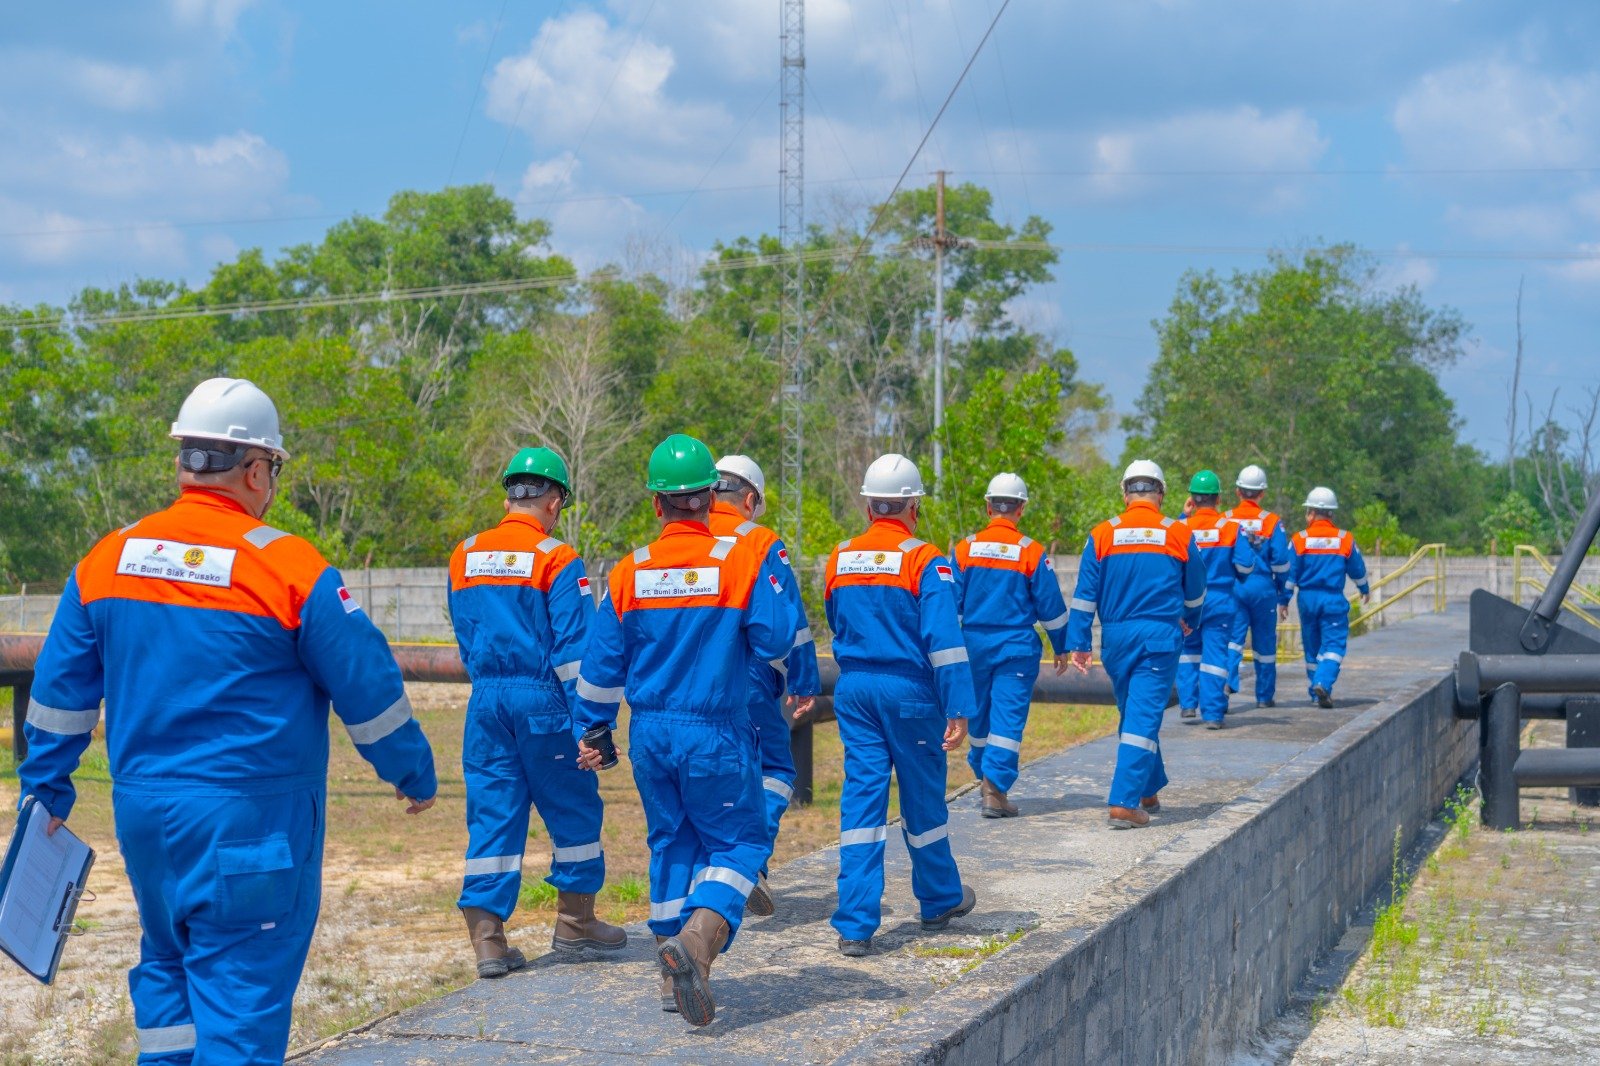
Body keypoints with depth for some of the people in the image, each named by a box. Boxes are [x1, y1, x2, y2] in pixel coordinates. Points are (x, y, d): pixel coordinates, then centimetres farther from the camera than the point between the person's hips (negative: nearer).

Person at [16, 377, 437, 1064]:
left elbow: (60, 692, 9)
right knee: (242, 983, 0)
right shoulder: (289, 567, -13)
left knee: (167, 962, 22)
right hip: (250, 820, -5)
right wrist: (414, 776, 8)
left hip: (141, 813, 5)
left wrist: (45, 791, 20)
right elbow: (369, 690, -7)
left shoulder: (105, 562, 1)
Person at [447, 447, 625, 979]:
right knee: (572, 810, 11)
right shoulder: (557, 560, -9)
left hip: (485, 700, 5)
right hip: (542, 698, -5)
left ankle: (487, 937, 1)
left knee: (492, 815, 7)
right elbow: (574, 646, -12)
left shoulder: (464, 557, 7)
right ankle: (575, 923, 21)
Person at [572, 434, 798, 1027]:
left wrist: (594, 731, 17)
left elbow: (602, 664, 5)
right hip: (716, 734, -4)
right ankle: (698, 937, -19)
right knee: (738, 841, 8)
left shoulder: (629, 573, 0)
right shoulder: (742, 561, -11)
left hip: (650, 733, 4)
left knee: (670, 842, 17)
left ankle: (674, 976, 20)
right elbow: (776, 641, -11)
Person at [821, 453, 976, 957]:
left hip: (854, 689, 4)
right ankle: (940, 900, 32)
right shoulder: (924, 561, -11)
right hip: (910, 690, -4)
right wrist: (958, 709, -15)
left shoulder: (840, 560, 4)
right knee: (922, 799, 12)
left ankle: (855, 925, -5)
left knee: (861, 798, 3)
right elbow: (944, 639, -16)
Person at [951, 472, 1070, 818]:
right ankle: (996, 788, -12)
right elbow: (1051, 606, -1)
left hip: (974, 645, 3)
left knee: (979, 713, 17)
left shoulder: (966, 548, -2)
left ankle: (983, 776, 34)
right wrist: (1061, 649, 11)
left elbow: (952, 603, 1)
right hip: (1017, 646, -3)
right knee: (1009, 715, -3)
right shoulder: (1032, 552, -7)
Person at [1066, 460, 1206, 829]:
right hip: (1160, 636, -2)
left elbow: (1085, 595, -3)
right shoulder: (1179, 535, -1)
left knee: (1132, 714, 18)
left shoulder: (1102, 535, -1)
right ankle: (1124, 803, -13)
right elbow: (1196, 591, 14)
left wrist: (1079, 643, 2)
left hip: (1116, 638, 2)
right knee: (1143, 718, -4)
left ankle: (1148, 792, 33)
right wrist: (1189, 622, 33)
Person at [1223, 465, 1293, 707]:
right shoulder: (1272, 522, -3)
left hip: (1232, 587, 1)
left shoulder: (1225, 521, 0)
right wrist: (1284, 598, 5)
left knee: (1233, 637, -2)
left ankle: (1227, 679, -29)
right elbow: (1281, 562, -3)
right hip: (1263, 588, 0)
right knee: (1264, 642, 11)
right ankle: (1265, 696, 20)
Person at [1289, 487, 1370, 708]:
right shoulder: (1345, 539, -1)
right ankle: (1323, 683, -25)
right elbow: (1357, 570, 10)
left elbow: (1289, 573, -4)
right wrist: (1364, 590, 29)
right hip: (1334, 599, -1)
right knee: (1334, 645, -2)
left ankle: (1316, 694, 19)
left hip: (1307, 599, 1)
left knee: (1312, 648, 13)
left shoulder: (1299, 540, -5)